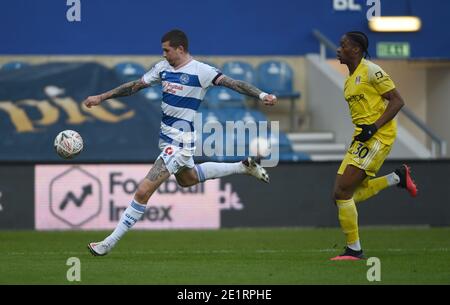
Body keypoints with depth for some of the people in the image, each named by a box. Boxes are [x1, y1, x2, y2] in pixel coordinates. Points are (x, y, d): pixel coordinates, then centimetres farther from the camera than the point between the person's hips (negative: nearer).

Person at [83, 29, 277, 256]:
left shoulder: (200, 71, -16)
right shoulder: (163, 68, 5)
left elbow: (232, 83, -20)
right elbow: (134, 86, 13)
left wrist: (261, 95, -32)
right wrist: (100, 97, 13)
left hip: (179, 142, -10)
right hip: (167, 136, 10)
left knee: (143, 191, -12)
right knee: (187, 179, 33)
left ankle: (110, 243, -7)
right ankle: (244, 166, 43)